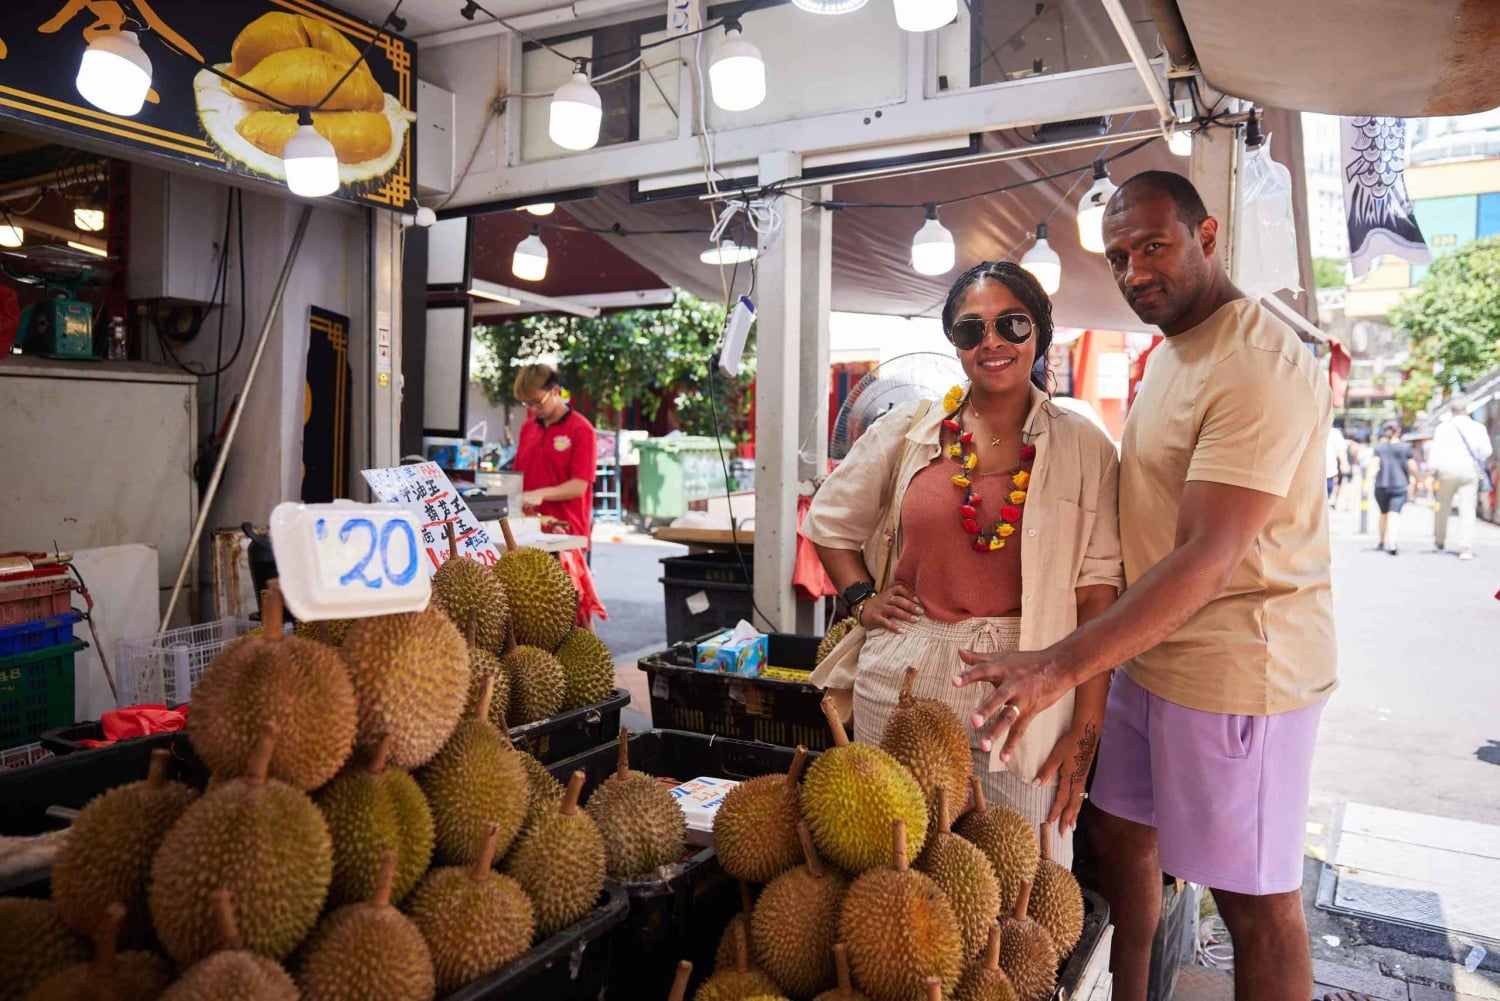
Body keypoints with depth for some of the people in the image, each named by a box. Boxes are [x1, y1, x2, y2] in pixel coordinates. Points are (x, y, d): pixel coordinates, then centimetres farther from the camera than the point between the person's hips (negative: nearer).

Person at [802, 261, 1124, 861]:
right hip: (902, 684, 2)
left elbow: (1097, 593, -3)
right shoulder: (909, 431, 5)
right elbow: (828, 521, 18)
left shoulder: (1085, 449, 0)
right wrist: (863, 599, 5)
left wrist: (1086, 731, -6)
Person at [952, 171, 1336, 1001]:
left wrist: (1063, 667, -33)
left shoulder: (1259, 365, -20)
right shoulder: (1168, 355, 11)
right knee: (1120, 833, 19)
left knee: (1255, 898, 6)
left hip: (1233, 672, -9)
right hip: (1147, 656, 9)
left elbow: (1207, 560, -28)